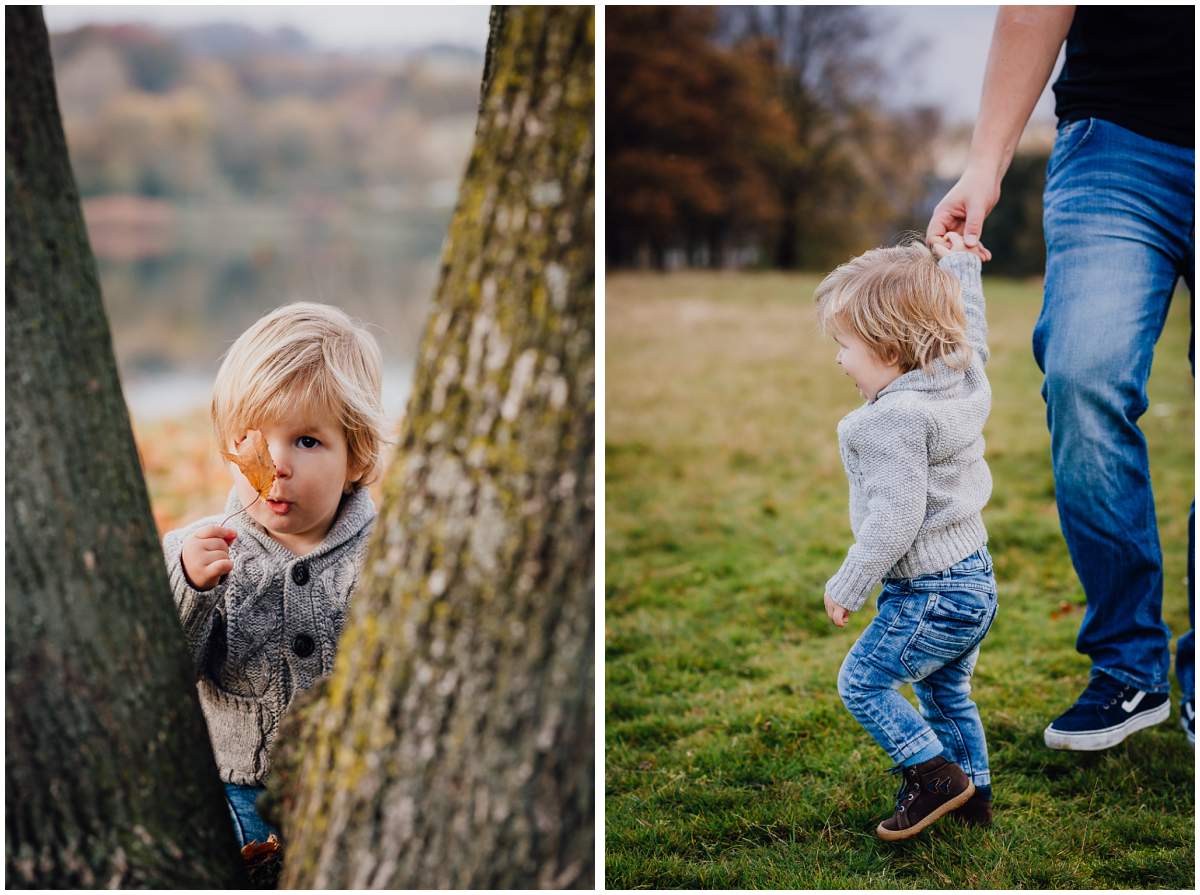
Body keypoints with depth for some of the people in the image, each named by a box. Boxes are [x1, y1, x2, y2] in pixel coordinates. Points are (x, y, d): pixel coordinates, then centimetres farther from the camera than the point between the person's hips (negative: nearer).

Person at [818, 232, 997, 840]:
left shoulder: (894, 420, -25)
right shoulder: (964, 381, 0)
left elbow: (894, 520, -27)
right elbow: (971, 332, 24)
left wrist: (847, 586, -17)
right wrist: (958, 263, 34)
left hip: (927, 595, -9)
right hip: (977, 581, 9)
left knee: (862, 681, 5)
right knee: (947, 691, 23)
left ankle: (935, 775, 6)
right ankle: (974, 794, 31)